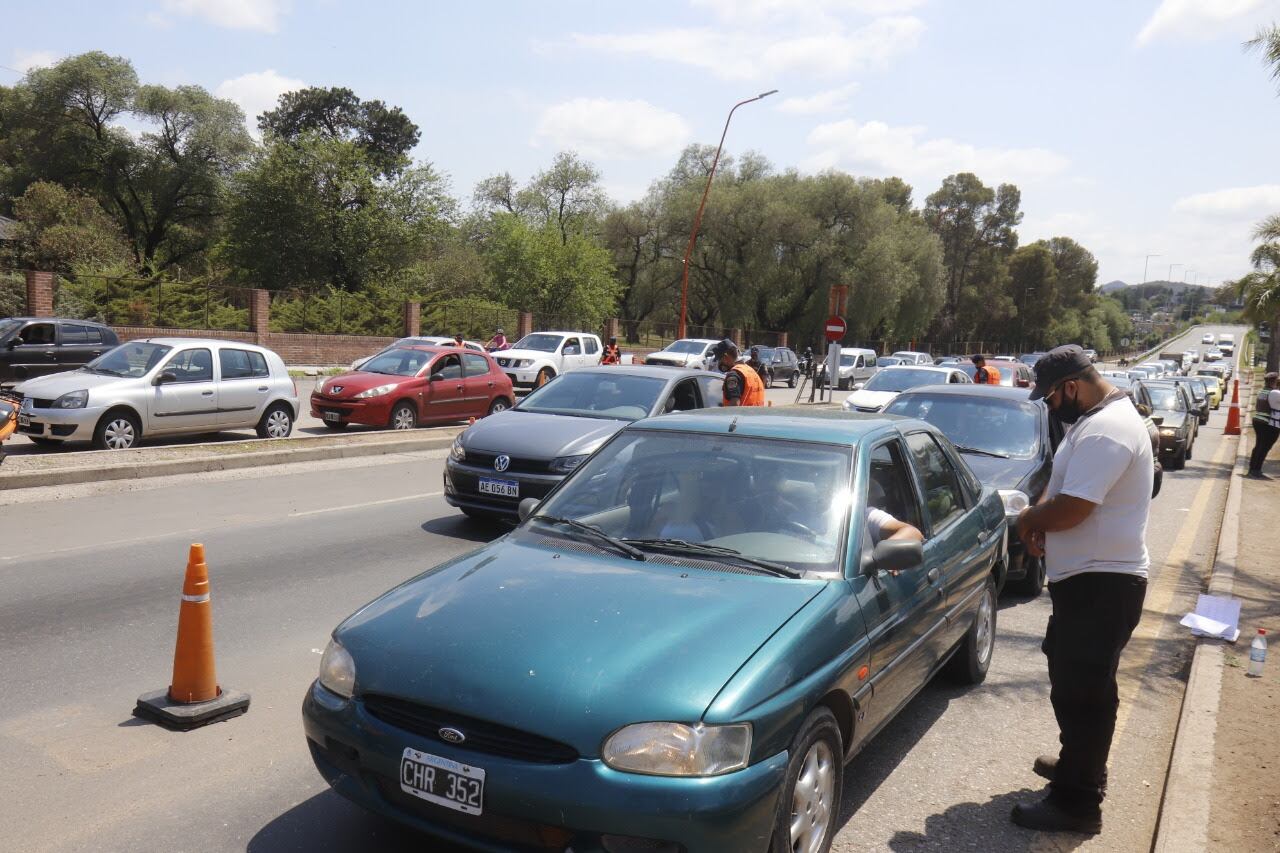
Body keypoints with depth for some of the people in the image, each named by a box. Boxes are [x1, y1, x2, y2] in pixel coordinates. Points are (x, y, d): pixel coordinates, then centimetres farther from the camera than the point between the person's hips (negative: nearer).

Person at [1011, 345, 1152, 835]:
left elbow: (1070, 510, -29)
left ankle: (1077, 802, 9)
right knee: (1076, 683, 23)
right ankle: (1080, 765, 40)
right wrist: (1040, 521, -1)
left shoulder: (1106, 431, -23)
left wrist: (1028, 519, -8)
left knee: (1083, 692, -2)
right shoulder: (1096, 419, 11)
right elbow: (1061, 484, 19)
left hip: (1102, 583, -11)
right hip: (1090, 577, 11)